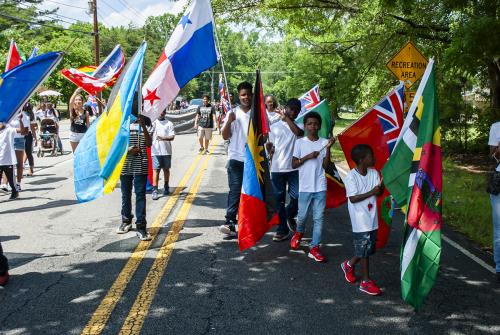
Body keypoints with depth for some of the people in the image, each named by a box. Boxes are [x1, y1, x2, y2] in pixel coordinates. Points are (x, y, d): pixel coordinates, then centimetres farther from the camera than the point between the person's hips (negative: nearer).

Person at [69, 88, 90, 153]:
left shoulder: (86, 112, -1)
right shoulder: (72, 111, -1)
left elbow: (88, 125, 3)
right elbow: (70, 102, -23)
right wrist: (76, 92, -32)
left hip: (83, 134, -1)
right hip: (73, 134, 1)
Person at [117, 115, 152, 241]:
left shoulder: (143, 126, 3)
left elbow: (149, 144, -9)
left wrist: (143, 125, -17)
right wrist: (127, 149, -14)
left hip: (140, 166, -1)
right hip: (125, 165, 2)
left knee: (140, 195, -6)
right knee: (126, 194, 14)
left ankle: (141, 226, -4)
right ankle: (126, 221, 32)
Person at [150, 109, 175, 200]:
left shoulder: (169, 124, 4)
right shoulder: (153, 123, 6)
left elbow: (172, 137, -5)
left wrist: (163, 138, -22)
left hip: (167, 151, 1)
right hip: (156, 151, -1)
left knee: (166, 169, 12)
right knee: (156, 170, -5)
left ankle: (166, 187, 28)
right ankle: (155, 190, -6)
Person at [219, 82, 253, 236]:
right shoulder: (233, 113, 1)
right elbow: (225, 136, -4)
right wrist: (229, 122, -18)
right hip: (236, 158, -2)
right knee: (235, 190, -7)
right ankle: (230, 223, -9)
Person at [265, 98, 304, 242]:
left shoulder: (298, 125, 7)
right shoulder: (274, 126, 10)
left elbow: (298, 132, -18)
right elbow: (270, 146, 12)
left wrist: (286, 118, -11)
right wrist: (269, 149, -11)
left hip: (294, 168, 0)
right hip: (277, 169, 1)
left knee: (297, 197, -2)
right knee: (279, 200, 5)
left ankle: (289, 216, 28)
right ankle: (283, 229, 15)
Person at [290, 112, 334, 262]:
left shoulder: (324, 142, 2)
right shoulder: (300, 142, 0)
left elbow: (325, 165, -4)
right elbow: (293, 164, -2)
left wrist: (328, 148, -14)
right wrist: (308, 156, -14)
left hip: (320, 187, 1)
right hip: (305, 186, -1)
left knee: (318, 218, 1)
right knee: (302, 215, 8)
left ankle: (314, 248, 7)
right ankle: (299, 232, 40)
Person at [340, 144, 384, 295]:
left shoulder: (374, 173, 4)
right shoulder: (351, 176, -15)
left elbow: (379, 192, -3)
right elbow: (353, 198, -19)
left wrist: (381, 186, -25)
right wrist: (371, 193, -25)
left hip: (372, 219, 7)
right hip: (360, 221, -7)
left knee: (367, 249, 16)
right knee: (364, 251, 0)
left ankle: (349, 265, 40)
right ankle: (366, 282, 13)